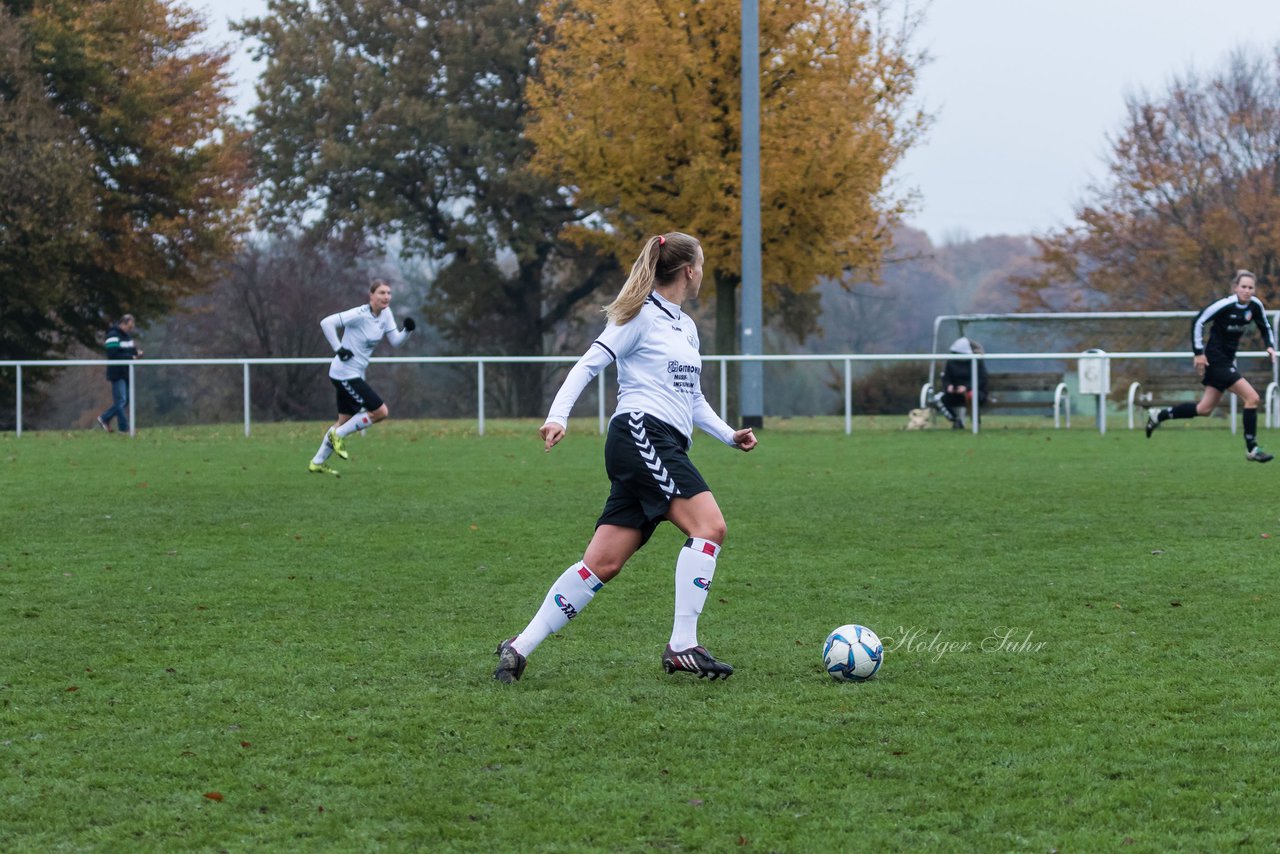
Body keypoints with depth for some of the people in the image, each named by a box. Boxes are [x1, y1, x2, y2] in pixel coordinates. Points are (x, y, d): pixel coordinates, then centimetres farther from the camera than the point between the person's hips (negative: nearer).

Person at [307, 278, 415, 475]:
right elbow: (327, 323, -23)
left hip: (354, 374, 9)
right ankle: (338, 435, 4)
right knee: (380, 411, -11)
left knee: (345, 420, 15)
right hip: (345, 372, -9)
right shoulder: (360, 314, -21)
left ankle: (317, 463, 26)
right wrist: (338, 349, -22)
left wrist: (407, 330, -13)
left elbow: (395, 341, 6)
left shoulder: (385, 313, 4)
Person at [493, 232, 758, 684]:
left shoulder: (686, 326, 25)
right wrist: (557, 416, -19)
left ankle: (520, 648, 1)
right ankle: (682, 647, -21)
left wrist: (729, 435, 17)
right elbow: (589, 364, -7)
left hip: (665, 449, 9)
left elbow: (693, 399, 31)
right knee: (709, 526, -20)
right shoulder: (642, 315, -2)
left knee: (603, 563, 1)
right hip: (641, 432, -9)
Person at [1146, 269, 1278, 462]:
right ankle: (1251, 449, -6)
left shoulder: (1255, 306, 1)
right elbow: (1198, 322, -15)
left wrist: (1270, 346, -2)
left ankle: (1159, 416, 26)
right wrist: (1199, 353, -16)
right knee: (1252, 398, -14)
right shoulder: (1225, 305, -19)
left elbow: (1265, 328, 17)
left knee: (1204, 409, 13)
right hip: (1216, 360, -8)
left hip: (1227, 361, 8)